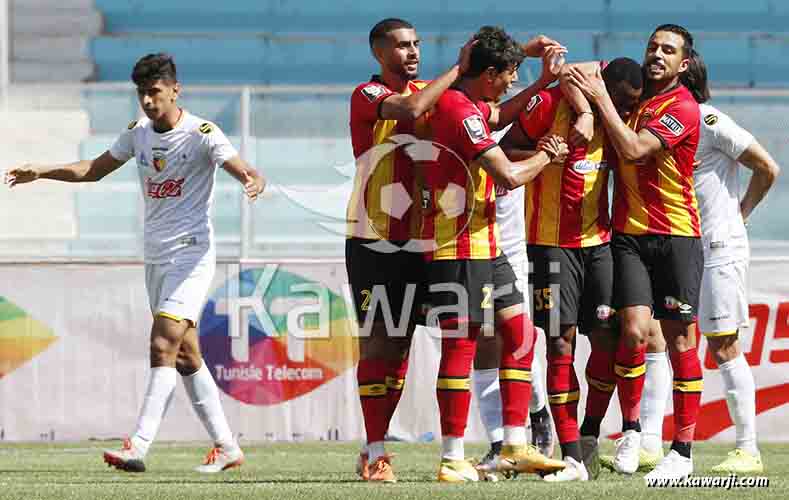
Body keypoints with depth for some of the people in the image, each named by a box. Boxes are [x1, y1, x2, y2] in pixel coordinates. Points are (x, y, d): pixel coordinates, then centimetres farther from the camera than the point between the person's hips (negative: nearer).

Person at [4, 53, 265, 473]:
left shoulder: (202, 134, -11)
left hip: (191, 253, -7)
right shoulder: (138, 133, 9)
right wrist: (40, 171, 10)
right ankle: (226, 447, 16)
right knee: (185, 356, 9)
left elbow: (249, 173, -18)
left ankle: (138, 448, -25)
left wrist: (254, 183, -42)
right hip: (156, 256, 8)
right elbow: (94, 169, 20)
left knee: (163, 345, -18)